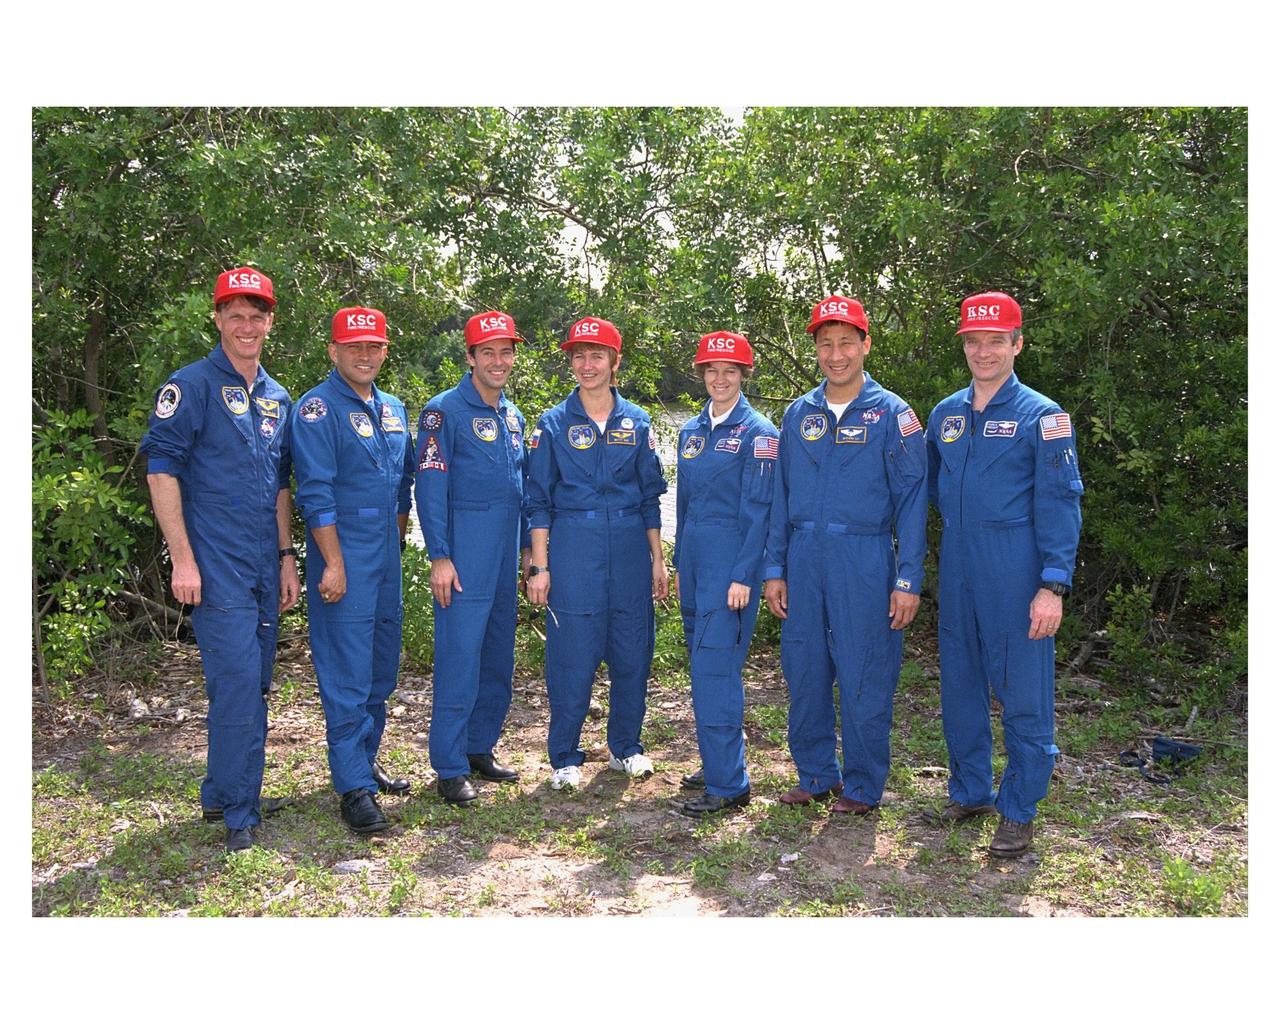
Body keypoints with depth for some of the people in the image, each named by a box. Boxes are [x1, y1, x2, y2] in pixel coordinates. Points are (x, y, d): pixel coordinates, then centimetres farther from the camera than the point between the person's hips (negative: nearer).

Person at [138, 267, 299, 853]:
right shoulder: (191, 386, -5)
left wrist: (286, 556, 15)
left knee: (251, 685, 12)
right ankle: (239, 815, 4)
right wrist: (183, 559, -14)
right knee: (238, 684, -8)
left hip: (264, 567, 7)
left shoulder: (276, 398, 15)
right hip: (217, 567, -7)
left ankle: (222, 794, 28)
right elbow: (161, 470, -9)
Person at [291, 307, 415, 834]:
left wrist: (396, 545, 15)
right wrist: (334, 564, -17)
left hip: (386, 559, 8)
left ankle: (366, 761, 28)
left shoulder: (393, 410, 14)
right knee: (347, 676, -5)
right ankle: (354, 788, 0)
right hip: (345, 561, -7)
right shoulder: (317, 409, -8)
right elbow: (315, 494, -14)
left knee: (380, 670, 14)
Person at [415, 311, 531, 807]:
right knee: (460, 659, -6)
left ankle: (480, 748, 25)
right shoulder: (444, 411, -6)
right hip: (465, 556, -7)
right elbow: (430, 486, -11)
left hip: (505, 558, 7)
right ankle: (450, 769, 2)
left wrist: (526, 546, 17)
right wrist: (439, 557, -16)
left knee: (498, 658, 12)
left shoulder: (513, 416, 16)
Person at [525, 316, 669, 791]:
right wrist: (539, 566, -4)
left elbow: (650, 498, 11)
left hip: (630, 548, 2)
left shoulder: (637, 422, 8)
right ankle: (565, 758, 14)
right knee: (572, 656, -1)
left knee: (632, 652, 7)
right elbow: (539, 502, 2)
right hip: (572, 548, -2)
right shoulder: (554, 424, 2)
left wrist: (658, 559, 8)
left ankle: (626, 747, 25)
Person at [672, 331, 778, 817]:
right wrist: (679, 563, 16)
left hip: (731, 558, -7)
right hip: (694, 556, 7)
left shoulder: (757, 433, -7)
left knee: (715, 666, -11)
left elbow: (758, 511, -11)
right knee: (703, 663, 12)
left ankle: (728, 784, -4)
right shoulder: (692, 430, 13)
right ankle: (720, 763, 25)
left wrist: (743, 576, -16)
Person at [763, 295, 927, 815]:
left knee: (863, 678, 1)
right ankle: (816, 775, 25)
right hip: (804, 558, 4)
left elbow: (911, 500, -4)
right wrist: (774, 569, 7)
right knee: (804, 673, 9)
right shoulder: (798, 413, 11)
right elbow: (781, 496, 12)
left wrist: (908, 579, -9)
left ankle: (862, 787, 17)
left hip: (864, 561, -4)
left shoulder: (892, 414, -1)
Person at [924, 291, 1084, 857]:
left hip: (1015, 575, -5)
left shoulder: (1041, 416, -5)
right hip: (957, 572, 5)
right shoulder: (945, 414, 10)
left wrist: (1054, 584, -16)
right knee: (960, 687, 13)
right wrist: (962, 526, 13)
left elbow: (1059, 505, -10)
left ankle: (1018, 811, 14)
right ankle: (969, 792, 28)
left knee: (1023, 693, 1)